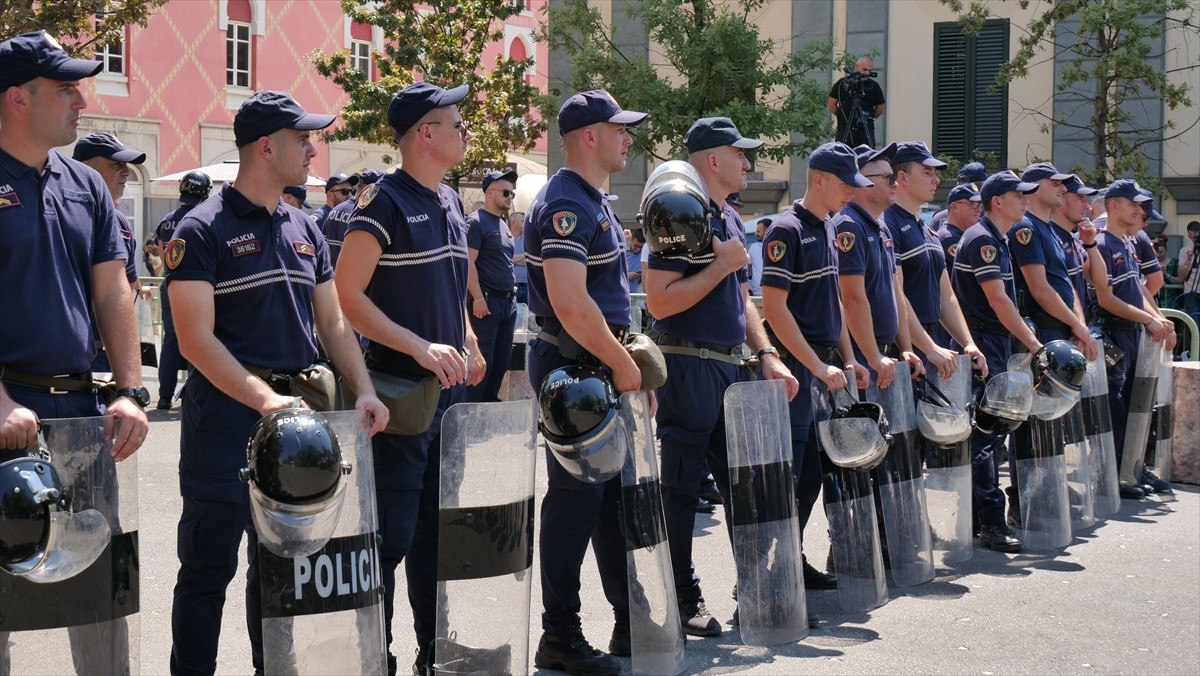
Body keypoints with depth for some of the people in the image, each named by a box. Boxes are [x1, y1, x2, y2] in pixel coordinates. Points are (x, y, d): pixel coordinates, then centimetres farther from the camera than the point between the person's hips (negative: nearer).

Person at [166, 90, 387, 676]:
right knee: (209, 566, 1)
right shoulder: (203, 230, -8)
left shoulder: (304, 230, 12)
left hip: (296, 413, 7)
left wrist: (363, 390, -1)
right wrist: (265, 399, -25)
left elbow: (331, 322, 15)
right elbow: (196, 340, -15)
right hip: (227, 414, -6)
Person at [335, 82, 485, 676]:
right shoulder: (384, 201, -12)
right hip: (399, 388, -8)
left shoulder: (451, 203, 13)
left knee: (438, 527, 15)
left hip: (450, 386, 8)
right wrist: (421, 348, -22)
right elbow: (348, 295, -17)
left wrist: (468, 347, 11)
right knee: (391, 532, -2)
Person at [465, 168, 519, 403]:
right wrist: (478, 298, -21)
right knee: (484, 356, -7)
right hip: (487, 300, -9)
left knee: (503, 357, 12)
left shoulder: (503, 224, 18)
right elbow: (468, 262, -16)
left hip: (508, 301, 9)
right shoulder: (476, 222, -9)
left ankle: (491, 399, 22)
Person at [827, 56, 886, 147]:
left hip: (866, 131, 1)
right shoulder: (842, 83, 5)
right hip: (844, 130, -1)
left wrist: (870, 117, 4)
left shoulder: (874, 86, 7)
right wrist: (842, 116, 2)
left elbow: (881, 107, 14)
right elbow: (831, 105, 8)